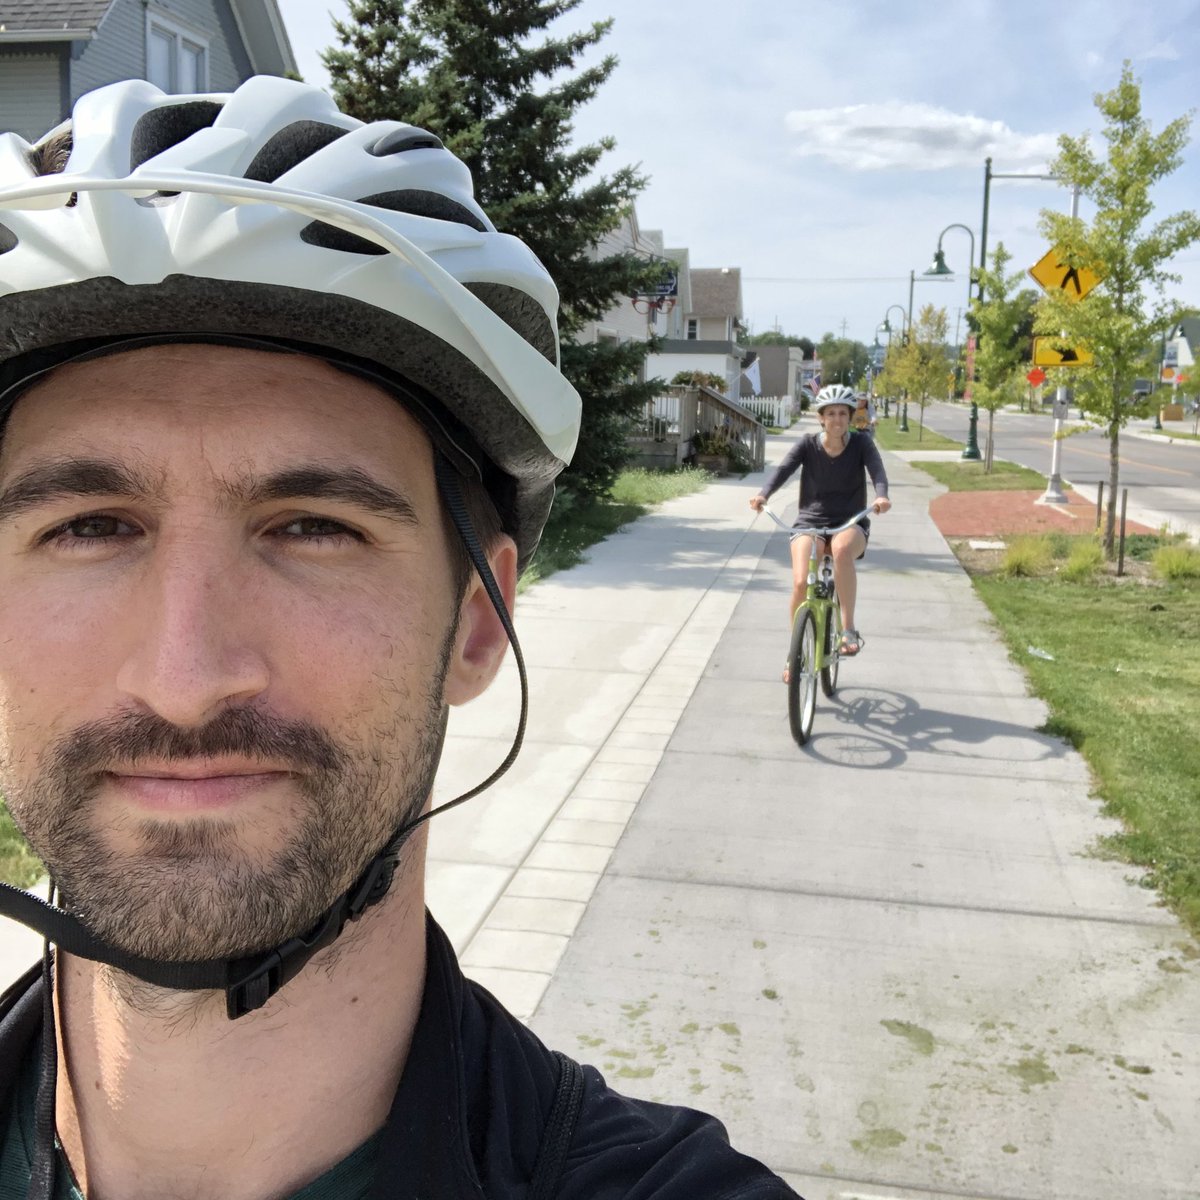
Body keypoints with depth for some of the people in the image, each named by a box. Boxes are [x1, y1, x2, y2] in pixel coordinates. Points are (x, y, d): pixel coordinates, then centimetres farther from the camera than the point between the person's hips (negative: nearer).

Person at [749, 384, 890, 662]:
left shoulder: (861, 443, -3)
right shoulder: (808, 444, -3)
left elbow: (877, 469, -19)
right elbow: (784, 469, -18)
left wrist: (881, 496, -42)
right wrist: (763, 494, -38)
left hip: (850, 523, -1)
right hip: (810, 522, 1)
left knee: (842, 548, -38)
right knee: (800, 583, -21)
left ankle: (848, 629, -27)